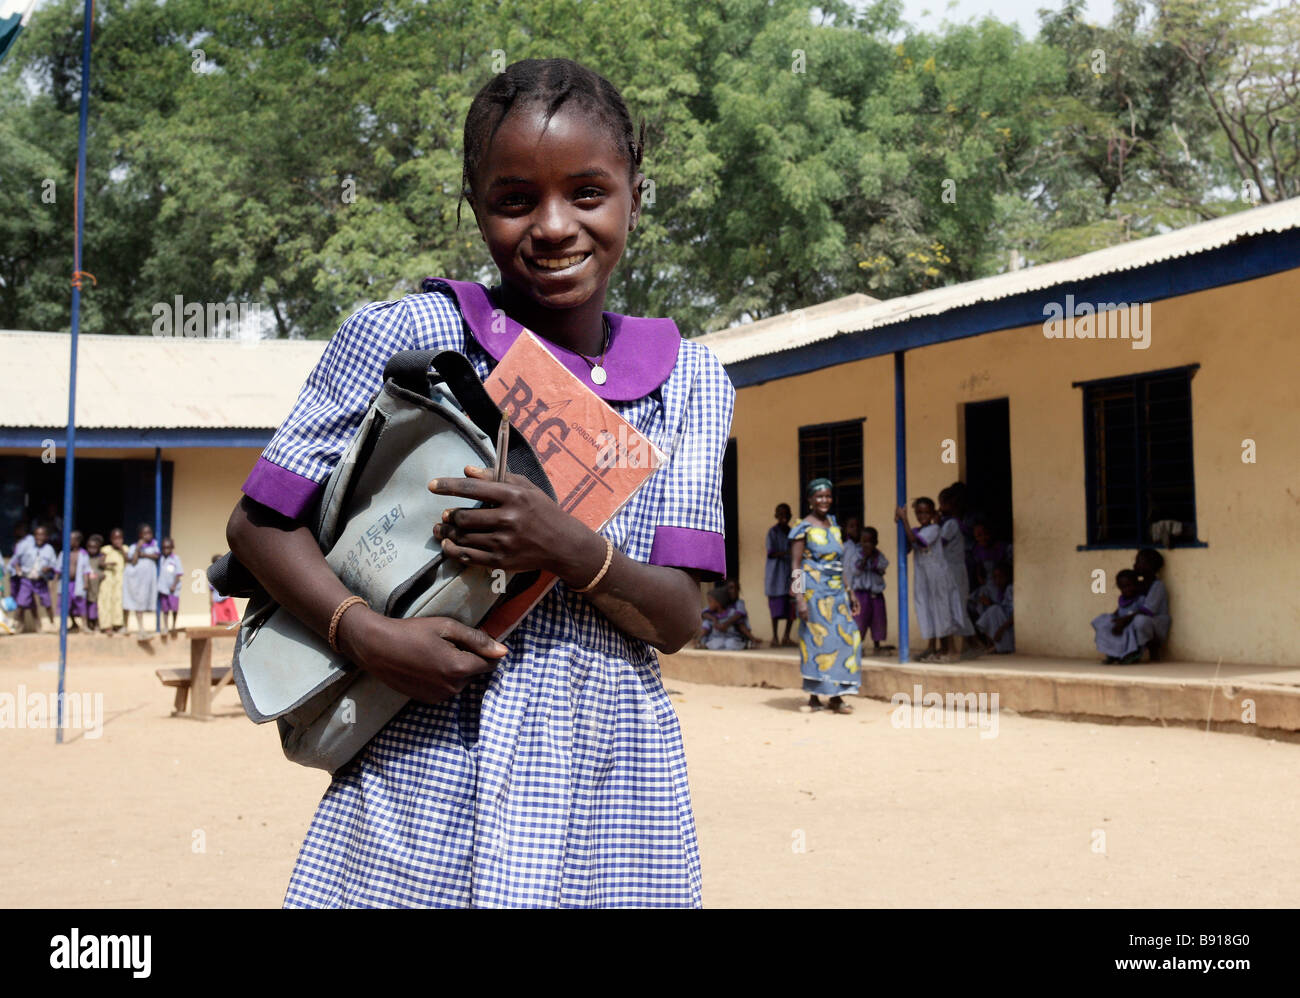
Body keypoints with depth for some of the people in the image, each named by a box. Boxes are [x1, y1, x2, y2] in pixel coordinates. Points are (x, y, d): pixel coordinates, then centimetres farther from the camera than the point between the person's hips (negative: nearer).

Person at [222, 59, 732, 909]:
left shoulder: (691, 382, 4)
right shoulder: (408, 335, -4)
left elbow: (679, 620, 1)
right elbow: (259, 523, 0)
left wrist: (569, 550, -18)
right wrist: (368, 636, -16)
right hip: (425, 775, -2)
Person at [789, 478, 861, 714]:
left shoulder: (833, 524, 15)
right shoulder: (803, 527, -4)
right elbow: (795, 566, -8)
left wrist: (850, 592, 17)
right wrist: (799, 598, -15)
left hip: (837, 590, 6)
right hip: (814, 591, -6)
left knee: (845, 637, -2)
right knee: (817, 640, -5)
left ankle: (836, 696, 3)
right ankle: (814, 697, 3)